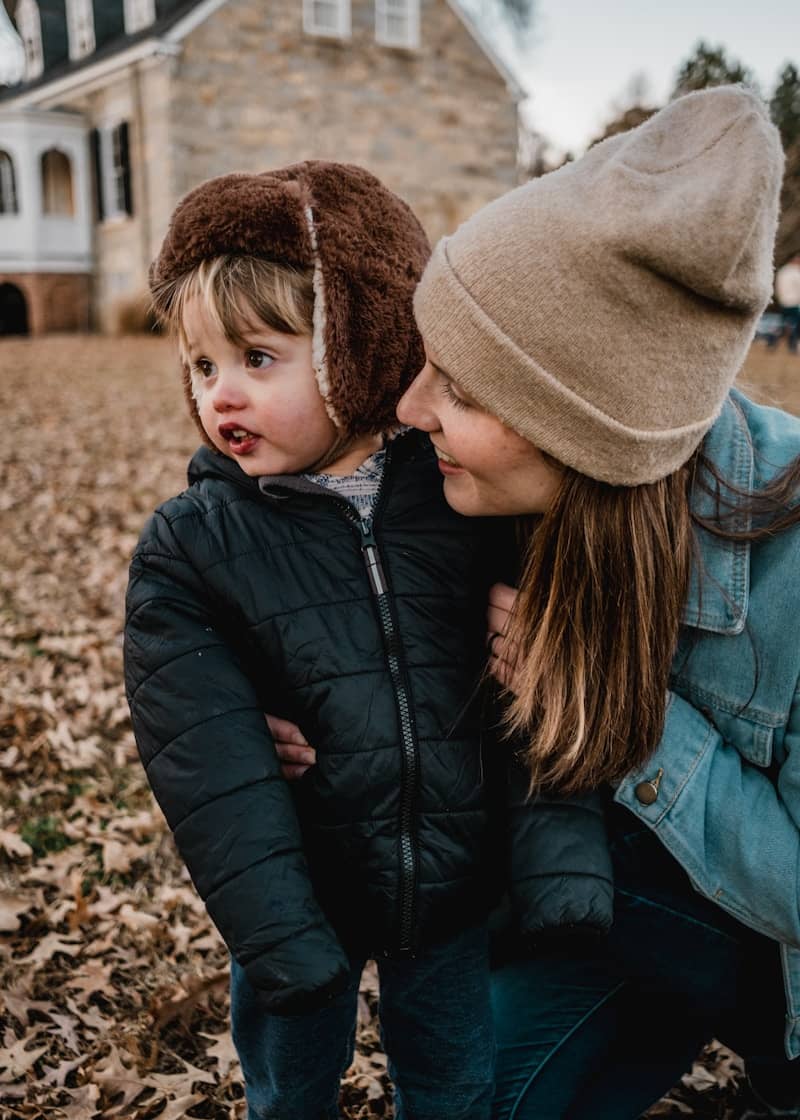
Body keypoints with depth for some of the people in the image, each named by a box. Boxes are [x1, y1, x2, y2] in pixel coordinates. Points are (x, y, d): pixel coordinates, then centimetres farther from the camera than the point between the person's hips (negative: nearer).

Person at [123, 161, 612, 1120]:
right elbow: (210, 770, -16)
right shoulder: (187, 547, -13)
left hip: (455, 897, 1)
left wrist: (560, 872, -17)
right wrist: (281, 941, -18)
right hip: (303, 901, 0)